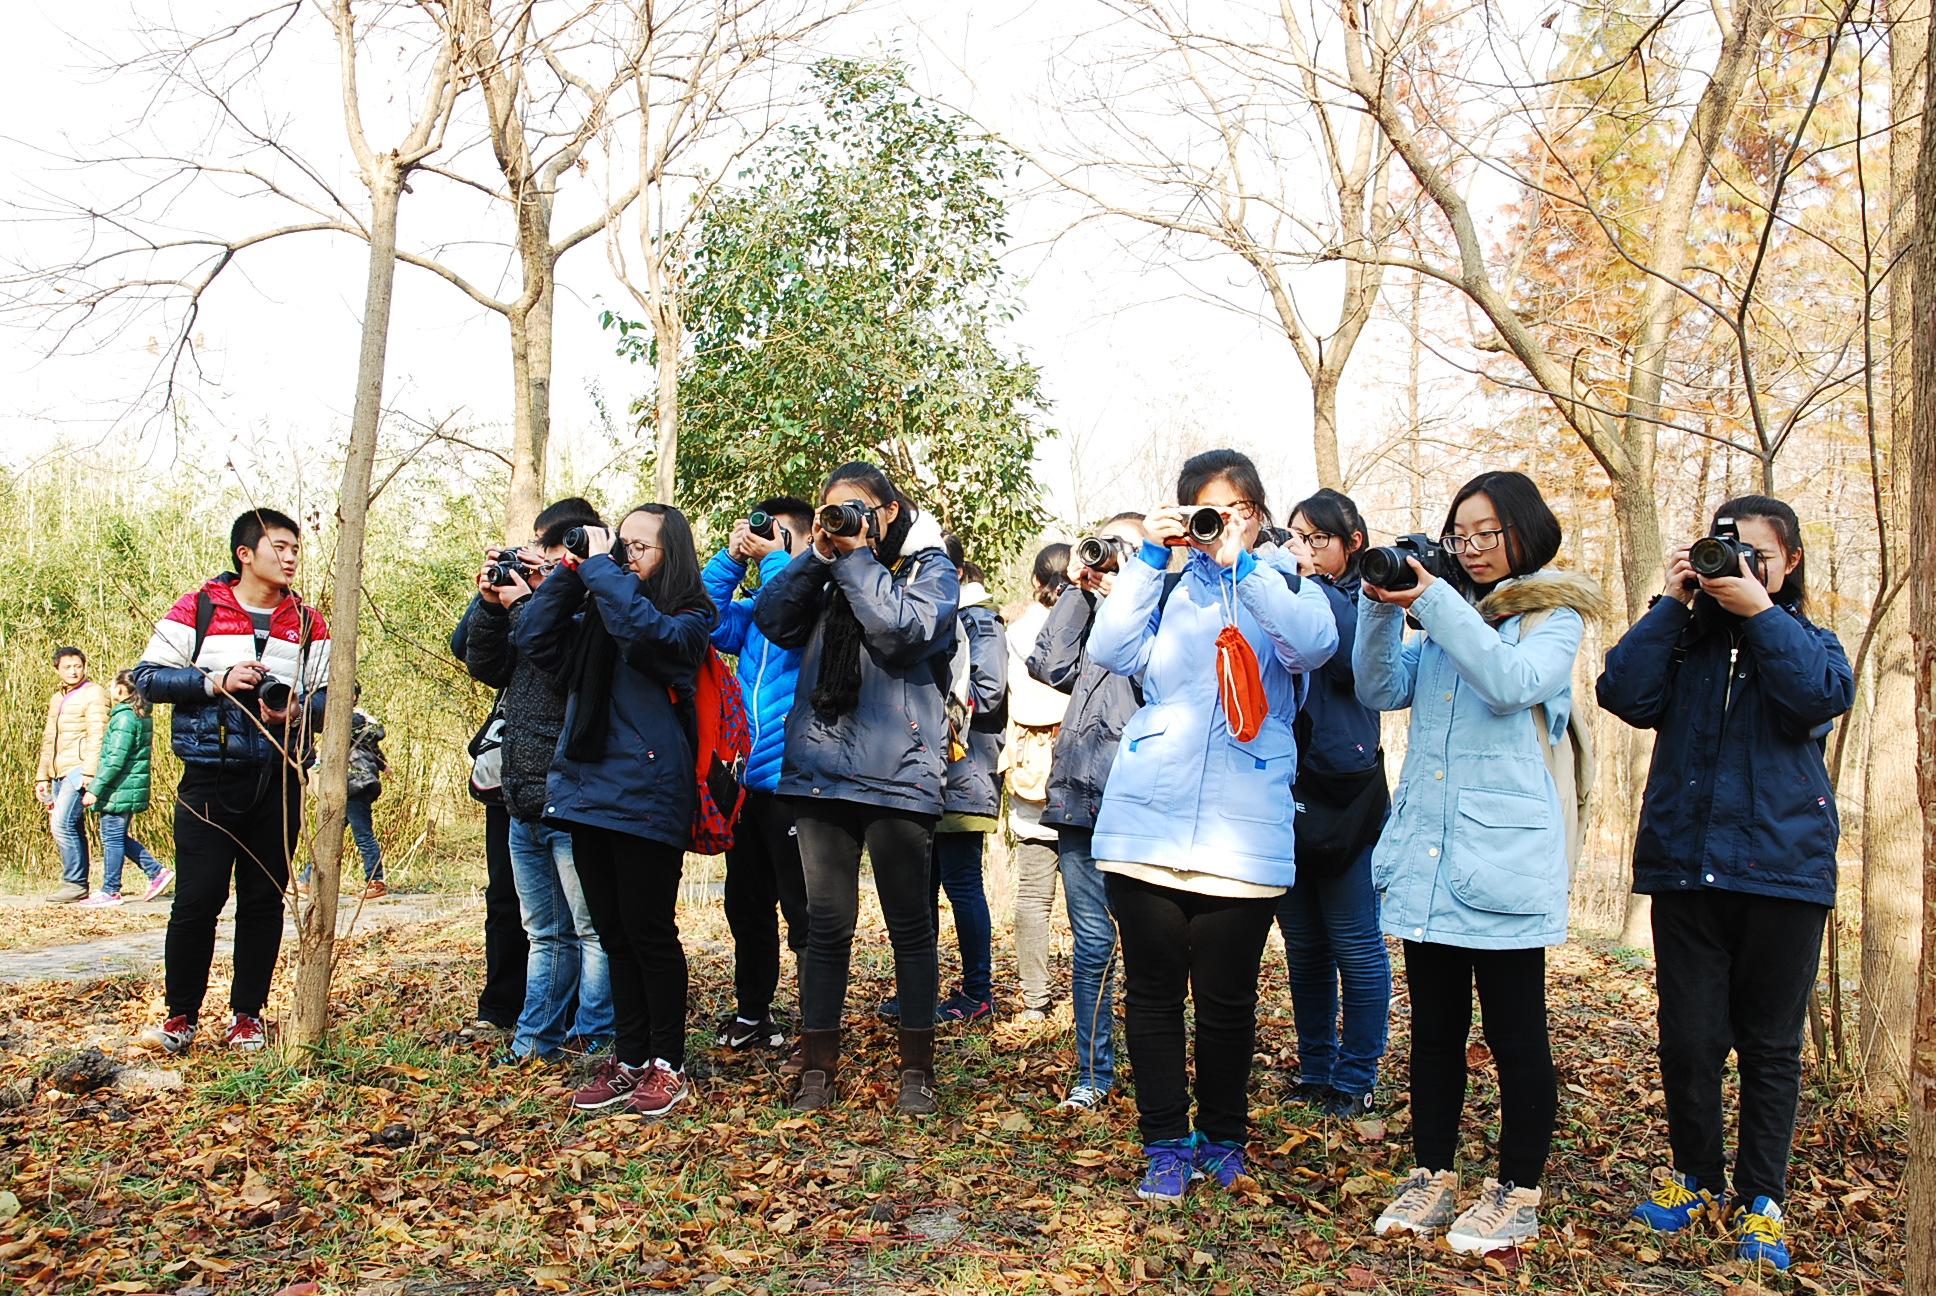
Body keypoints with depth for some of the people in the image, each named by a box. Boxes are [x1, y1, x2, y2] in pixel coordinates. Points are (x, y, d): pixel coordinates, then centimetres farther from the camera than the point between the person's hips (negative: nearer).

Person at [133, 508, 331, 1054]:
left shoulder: (309, 623, 10)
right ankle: (181, 1016, 15)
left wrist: (299, 711, -10)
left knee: (263, 899, 7)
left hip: (280, 780, 2)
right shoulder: (197, 608, 3)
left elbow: (333, 698, 11)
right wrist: (215, 682, -13)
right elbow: (147, 677, 1)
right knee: (197, 899, -2)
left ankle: (247, 1015, 20)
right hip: (210, 778, -2)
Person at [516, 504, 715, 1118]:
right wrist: (568, 573, 2)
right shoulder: (594, 614, 17)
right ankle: (628, 1059, 21)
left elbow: (643, 631, -23)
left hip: (644, 798, -6)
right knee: (613, 934, 12)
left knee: (648, 933, 0)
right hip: (586, 792, 6)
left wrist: (599, 566, -14)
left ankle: (666, 1064, 12)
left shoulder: (688, 618, -2)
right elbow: (535, 642, 7)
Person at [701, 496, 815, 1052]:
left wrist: (775, 558, -13)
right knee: (746, 903, 17)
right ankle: (751, 1014, 31)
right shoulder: (755, 610, 17)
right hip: (749, 777, 8)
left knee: (803, 912, -3)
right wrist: (731, 559, 0)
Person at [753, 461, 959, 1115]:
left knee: (910, 926, 6)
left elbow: (903, 628, -16)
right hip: (820, 769, 4)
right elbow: (772, 619, 1)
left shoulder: (931, 570, 3)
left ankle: (916, 1068, 18)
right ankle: (816, 1067, 18)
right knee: (827, 925, 8)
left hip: (898, 774, -3)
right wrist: (818, 554, -5)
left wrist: (855, 558, -10)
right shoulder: (826, 575, 15)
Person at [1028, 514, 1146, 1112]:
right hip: (1081, 793, 4)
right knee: (1092, 942, 6)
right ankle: (1093, 1073, 15)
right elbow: (1051, 666, 5)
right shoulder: (1087, 610, 21)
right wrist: (1077, 590, 6)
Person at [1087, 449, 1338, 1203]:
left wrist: (1241, 562, -15)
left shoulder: (1282, 583, 10)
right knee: (1152, 993, 5)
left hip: (1243, 830, -1)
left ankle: (1223, 1140, 26)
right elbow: (1113, 649, -3)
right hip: (1147, 820, 1)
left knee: (1227, 1000, 7)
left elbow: (1316, 644, -12)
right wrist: (1150, 555, -5)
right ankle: (1166, 1145, 18)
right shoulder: (1167, 583, 13)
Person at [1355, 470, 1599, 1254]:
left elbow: (1515, 684, -18)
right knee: (1434, 1027, 12)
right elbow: (1381, 690, 5)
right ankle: (1433, 1177, 23)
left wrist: (1438, 603, -22)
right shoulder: (1442, 618, 16)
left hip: (1504, 857, -5)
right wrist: (1382, 607, -9)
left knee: (1516, 1034, 3)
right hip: (1424, 851, 5)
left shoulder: (1554, 615, 1)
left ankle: (1517, 1194, 16)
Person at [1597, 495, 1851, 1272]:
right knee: (1688, 1038, 2)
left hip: (1782, 869, 0)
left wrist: (1761, 613, -15)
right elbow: (1624, 693, -10)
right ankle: (1696, 1178, 22)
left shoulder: (1808, 643, 9)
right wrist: (1671, 604, -8)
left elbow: (1823, 697, -14)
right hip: (1684, 864, 0)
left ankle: (1760, 1201, 21)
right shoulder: (1684, 640, 9)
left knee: (1770, 1045, 8)